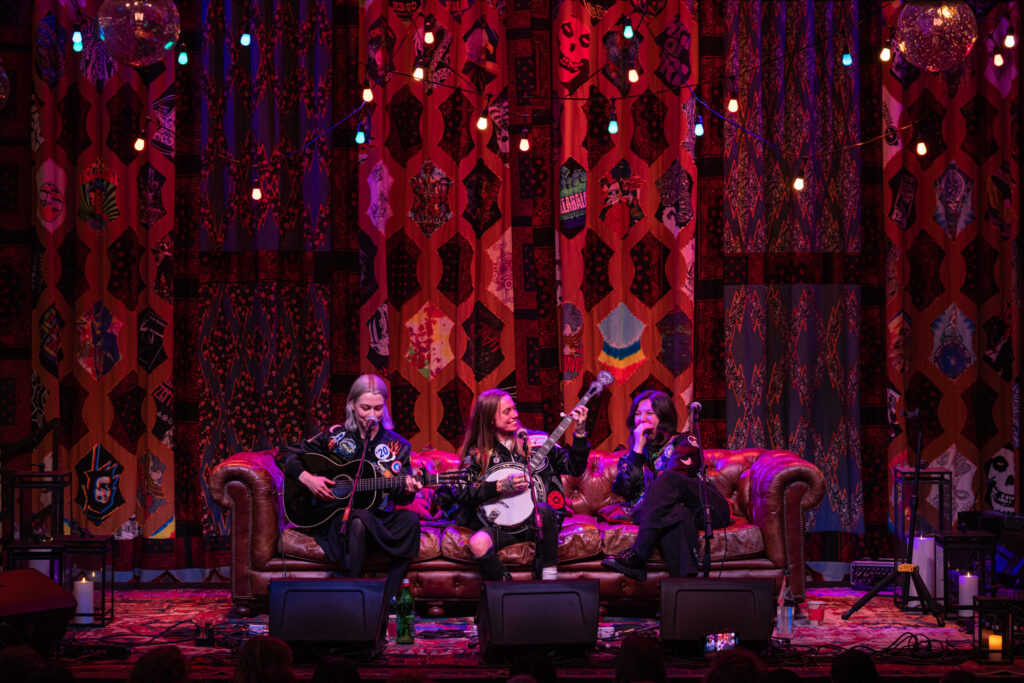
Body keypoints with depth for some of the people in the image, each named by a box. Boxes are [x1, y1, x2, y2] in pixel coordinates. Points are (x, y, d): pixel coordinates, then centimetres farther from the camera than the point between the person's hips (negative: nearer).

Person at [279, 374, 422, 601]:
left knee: (410, 521, -30)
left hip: (381, 518, 3)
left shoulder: (396, 446, 8)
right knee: (357, 520, -38)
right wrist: (307, 478, -11)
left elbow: (400, 498, 9)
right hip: (337, 516, -2)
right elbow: (287, 456, 7)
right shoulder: (335, 437, 3)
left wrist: (407, 490, -15)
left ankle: (387, 599, -25)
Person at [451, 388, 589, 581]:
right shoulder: (477, 453, 5)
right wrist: (500, 487, -16)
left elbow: (575, 468, 7)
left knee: (543, 510, -35)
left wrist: (579, 433, -5)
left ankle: (549, 579, -25)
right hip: (501, 526, 0)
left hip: (536, 523, 0)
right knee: (478, 543, -32)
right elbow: (460, 494, -6)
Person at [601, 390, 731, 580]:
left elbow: (671, 478, -7)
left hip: (709, 509, -2)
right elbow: (625, 490, 2)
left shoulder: (684, 443, 11)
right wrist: (638, 448, 2)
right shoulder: (633, 455, 21)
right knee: (675, 513, -37)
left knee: (667, 479, -31)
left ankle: (636, 555, -47)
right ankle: (684, 578, -61)